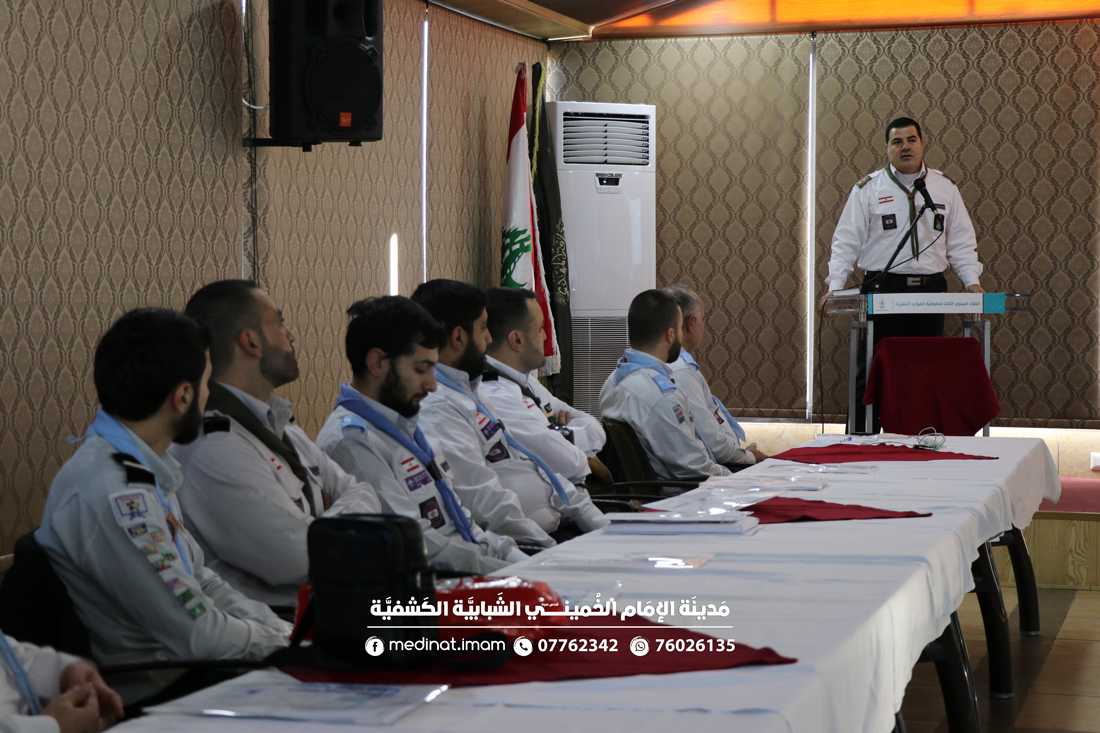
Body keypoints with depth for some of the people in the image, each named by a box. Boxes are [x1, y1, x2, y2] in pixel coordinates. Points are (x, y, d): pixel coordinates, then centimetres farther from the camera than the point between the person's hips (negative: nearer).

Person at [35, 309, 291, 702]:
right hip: (154, 692, -9)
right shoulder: (113, 493, -23)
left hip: (180, 671, 9)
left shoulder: (141, 469, 7)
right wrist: (286, 641, -5)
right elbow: (199, 637, -21)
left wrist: (290, 632, 3)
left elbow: (200, 581, 14)